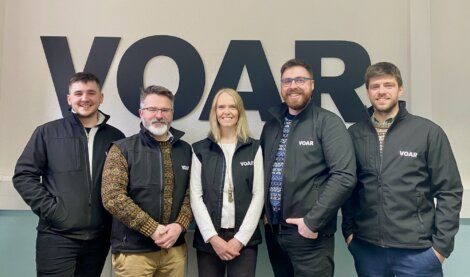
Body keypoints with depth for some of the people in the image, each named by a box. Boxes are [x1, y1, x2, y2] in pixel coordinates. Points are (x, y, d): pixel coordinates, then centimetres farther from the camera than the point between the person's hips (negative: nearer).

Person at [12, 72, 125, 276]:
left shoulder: (116, 137, 5)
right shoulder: (47, 132, 1)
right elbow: (23, 175, 0)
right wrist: (50, 209, -9)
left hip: (99, 237, 2)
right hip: (57, 237, -2)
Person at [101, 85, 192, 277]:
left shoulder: (185, 150, 7)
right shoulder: (122, 149, -5)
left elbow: (191, 193, 6)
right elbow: (112, 197, -14)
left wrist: (180, 225, -11)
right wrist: (153, 229, -16)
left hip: (175, 248, 4)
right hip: (133, 250, -3)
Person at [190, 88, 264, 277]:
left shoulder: (253, 148, 3)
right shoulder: (200, 149, 3)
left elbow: (258, 195, -1)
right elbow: (196, 196, -1)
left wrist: (240, 238, -9)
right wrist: (213, 237, -10)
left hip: (245, 238, 0)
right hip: (208, 238, 1)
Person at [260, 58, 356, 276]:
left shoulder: (328, 123, -9)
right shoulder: (272, 124, 9)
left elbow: (344, 177, -18)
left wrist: (313, 221, -18)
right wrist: (263, 212, 7)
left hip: (309, 234, -5)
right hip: (273, 230, 6)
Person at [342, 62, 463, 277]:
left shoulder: (429, 132, -5)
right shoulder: (354, 134, 1)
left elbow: (449, 191, -3)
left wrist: (441, 243, -6)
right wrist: (348, 230, 5)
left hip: (417, 249, -2)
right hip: (366, 247, 2)